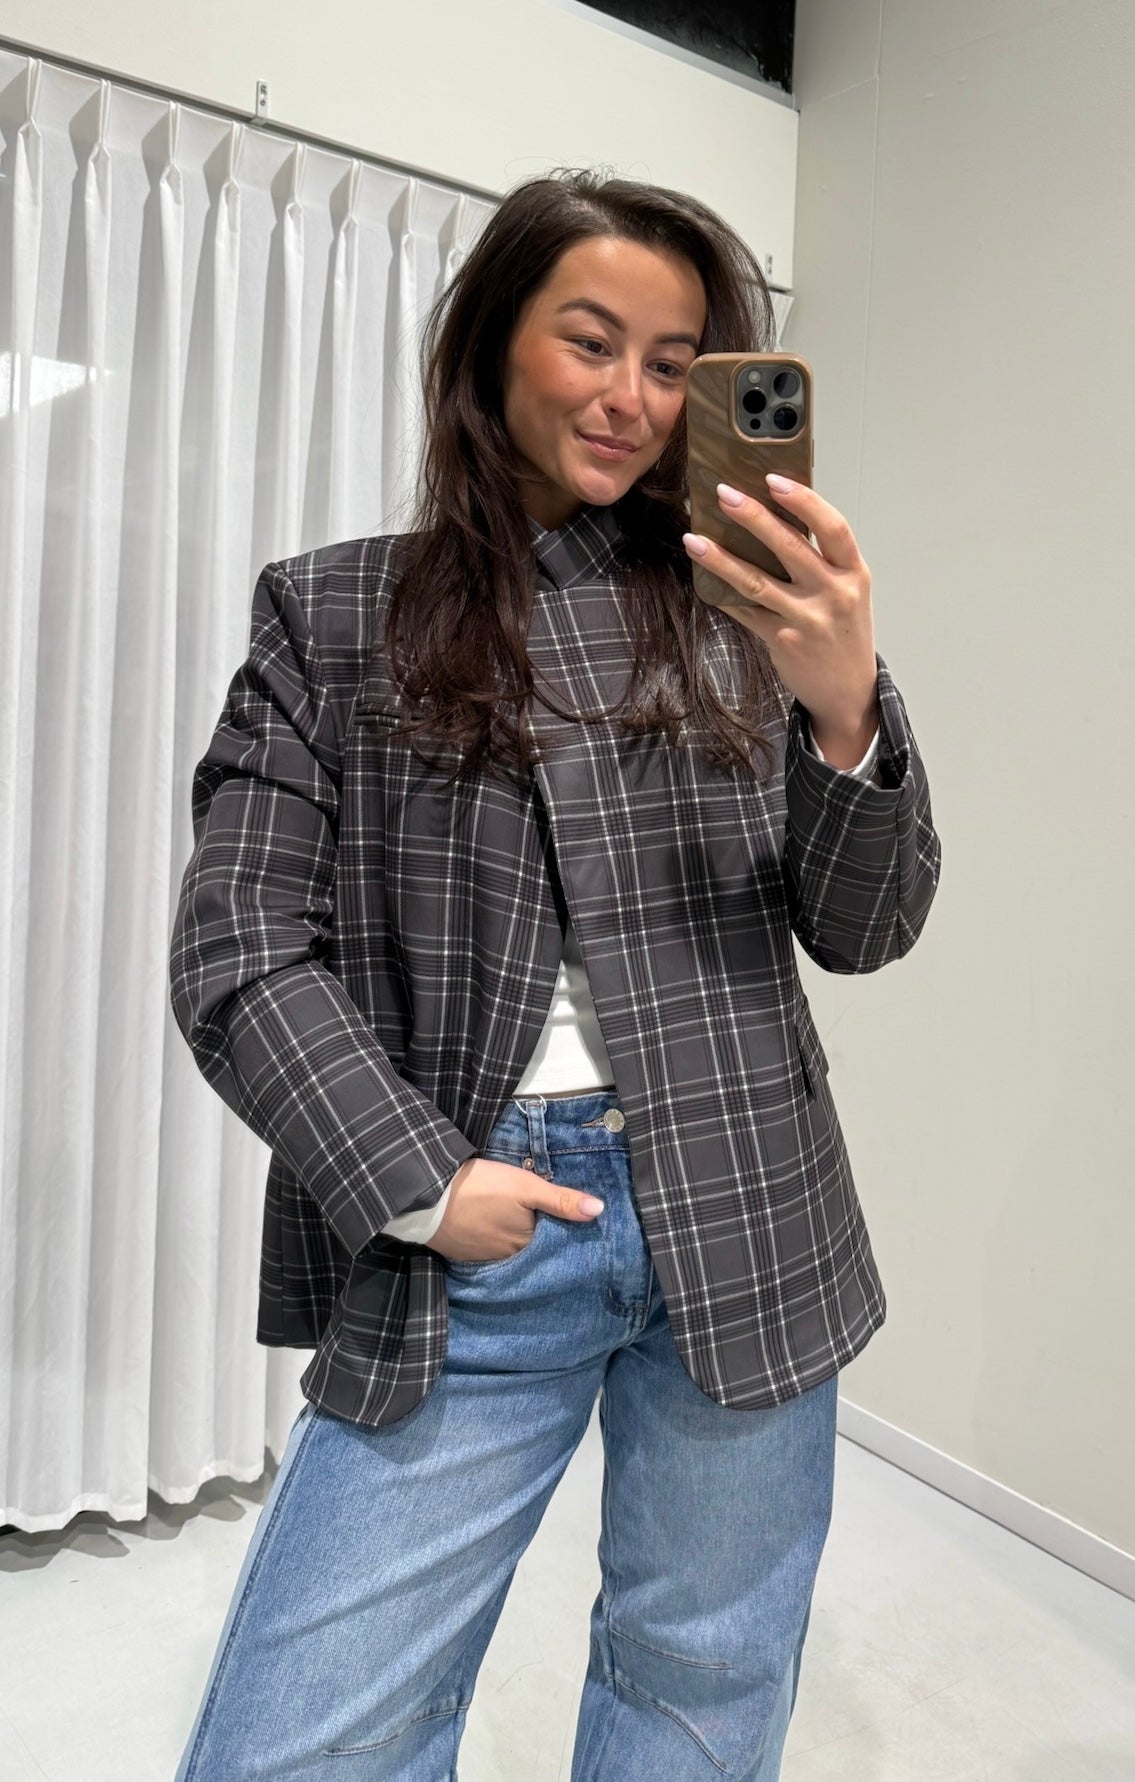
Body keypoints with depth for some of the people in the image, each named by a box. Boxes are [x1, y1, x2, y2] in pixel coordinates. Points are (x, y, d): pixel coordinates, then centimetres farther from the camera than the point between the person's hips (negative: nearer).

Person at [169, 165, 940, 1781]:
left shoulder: (742, 608, 6)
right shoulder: (333, 616, 3)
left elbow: (866, 931, 1)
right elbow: (236, 952, -1)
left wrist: (846, 711, -18)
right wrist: (419, 1185, -10)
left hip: (739, 1233, 2)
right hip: (465, 1250, -1)